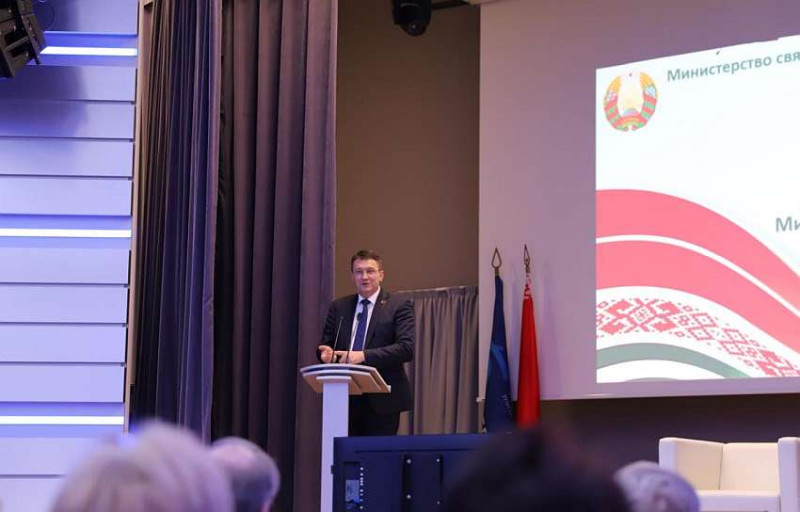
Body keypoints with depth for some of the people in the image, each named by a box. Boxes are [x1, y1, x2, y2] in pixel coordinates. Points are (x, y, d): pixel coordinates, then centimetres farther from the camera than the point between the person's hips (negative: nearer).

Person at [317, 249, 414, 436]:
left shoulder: (399, 306, 0)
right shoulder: (338, 307, 14)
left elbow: (407, 348, -11)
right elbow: (325, 344, 17)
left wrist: (364, 356, -19)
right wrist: (326, 352, -8)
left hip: (381, 399, -3)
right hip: (345, 397, 3)